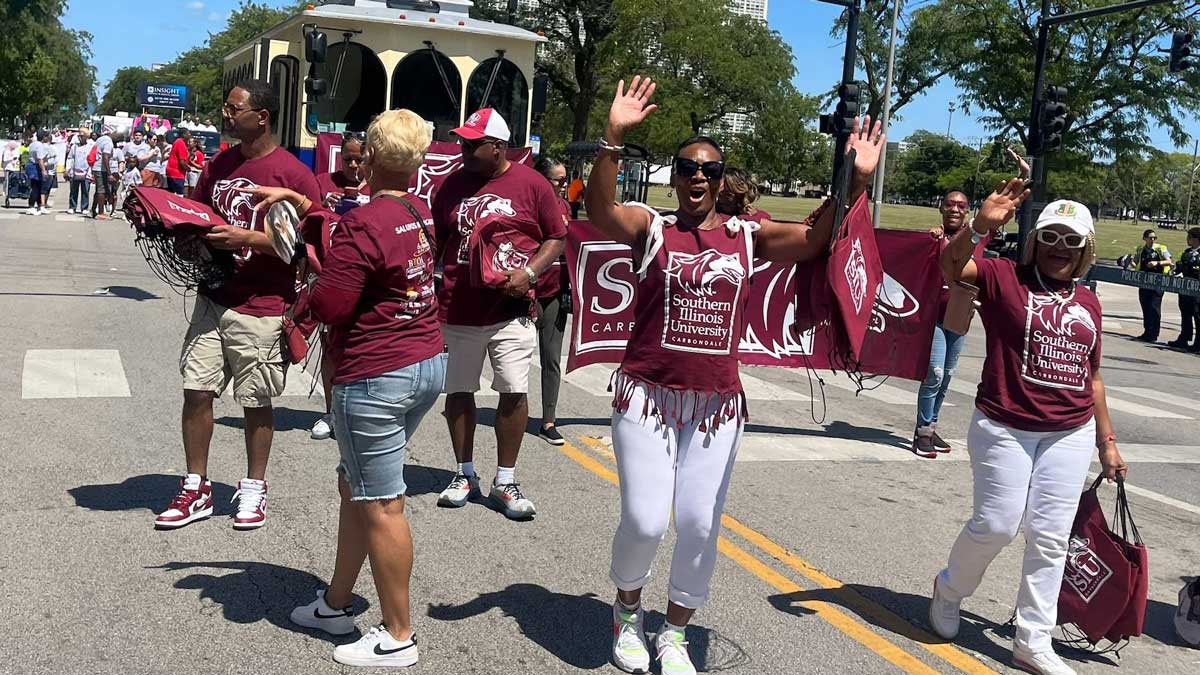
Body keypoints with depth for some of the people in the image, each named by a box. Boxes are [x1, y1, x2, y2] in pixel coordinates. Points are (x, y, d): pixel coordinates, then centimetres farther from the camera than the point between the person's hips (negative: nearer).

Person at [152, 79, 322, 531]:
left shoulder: (292, 173, -12)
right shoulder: (219, 165, 9)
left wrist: (244, 238, -22)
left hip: (262, 308, -6)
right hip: (213, 298, 6)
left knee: (256, 402, 7)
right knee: (196, 390, 6)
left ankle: (254, 489, 25)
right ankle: (197, 490, 20)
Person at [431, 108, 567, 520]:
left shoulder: (531, 184, -2)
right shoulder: (453, 184, 8)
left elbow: (556, 237, 2)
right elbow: (436, 241, 16)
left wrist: (530, 273, -14)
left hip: (509, 311, -3)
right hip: (456, 311, 3)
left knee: (514, 392, -2)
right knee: (458, 391, 9)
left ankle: (505, 482, 10)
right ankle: (465, 474, 25)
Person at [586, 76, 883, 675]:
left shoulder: (749, 236, 5)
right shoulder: (650, 227, -2)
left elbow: (815, 237, -4)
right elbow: (598, 211, -20)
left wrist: (856, 182, -17)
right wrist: (614, 138, -32)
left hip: (717, 403, 3)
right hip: (647, 395, -2)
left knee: (700, 524, 6)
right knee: (645, 521, -5)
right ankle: (626, 610, 27)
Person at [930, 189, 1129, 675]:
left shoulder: (1088, 302, 12)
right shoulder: (1003, 278, -3)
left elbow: (1091, 376, 17)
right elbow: (951, 265, -22)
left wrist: (1107, 442, 18)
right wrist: (980, 226, -40)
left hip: (1071, 436, 5)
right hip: (1005, 429, -4)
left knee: (1050, 537, 6)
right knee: (996, 525, -1)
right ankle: (950, 589, 29)